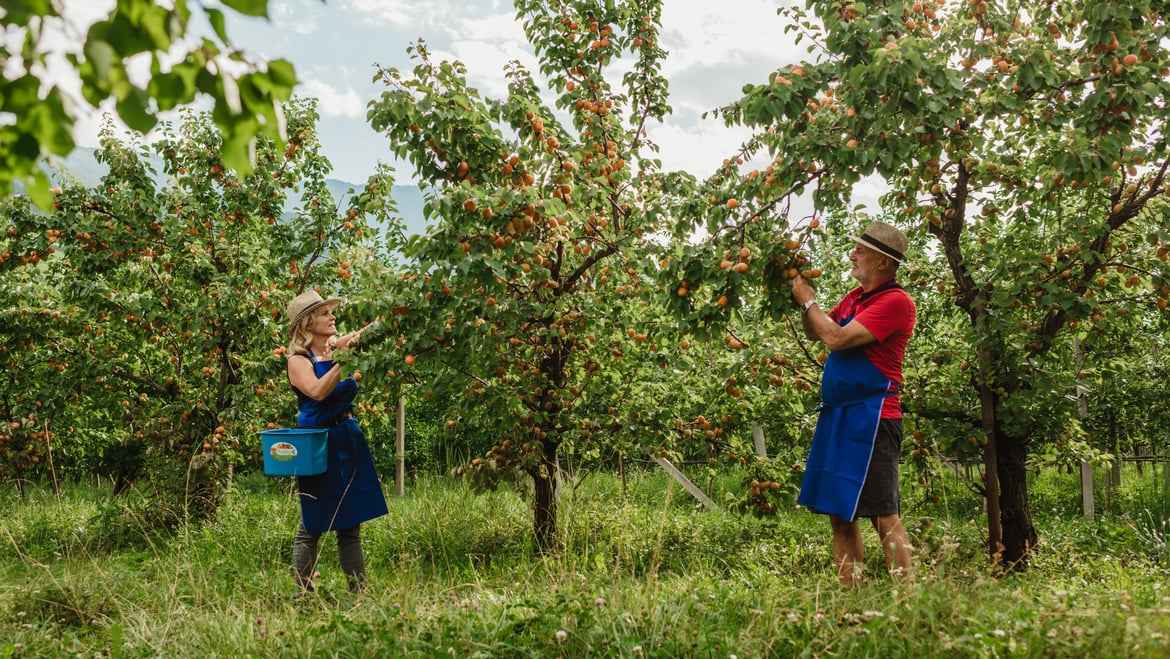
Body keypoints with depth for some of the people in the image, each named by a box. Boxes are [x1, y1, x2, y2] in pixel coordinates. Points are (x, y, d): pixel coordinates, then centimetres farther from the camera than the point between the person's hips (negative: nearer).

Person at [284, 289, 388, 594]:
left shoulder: (338, 347, 6)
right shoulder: (299, 361, -9)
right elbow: (318, 391, -26)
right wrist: (344, 360, -28)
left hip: (349, 442, 6)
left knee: (350, 526, 10)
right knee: (311, 526, 3)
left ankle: (359, 592, 15)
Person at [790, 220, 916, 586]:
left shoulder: (895, 302, -12)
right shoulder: (854, 298, 16)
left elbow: (836, 338, -19)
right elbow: (815, 333, 25)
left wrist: (807, 299, -6)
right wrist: (803, 294, 11)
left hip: (870, 416, -9)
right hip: (837, 414, 9)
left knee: (882, 514, -7)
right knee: (839, 512, 10)